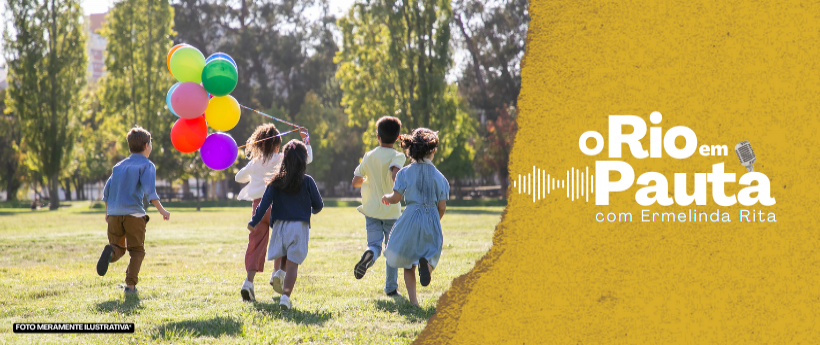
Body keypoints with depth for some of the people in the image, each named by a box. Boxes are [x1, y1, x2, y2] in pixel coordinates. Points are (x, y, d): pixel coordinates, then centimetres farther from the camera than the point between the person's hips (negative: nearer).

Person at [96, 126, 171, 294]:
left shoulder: (119, 165, 19)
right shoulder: (146, 165, 2)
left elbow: (106, 191, 16)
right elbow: (149, 190, -13)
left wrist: (107, 212, 26)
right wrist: (161, 210, -14)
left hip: (114, 213, 4)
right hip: (133, 213, -4)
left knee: (119, 248, 13)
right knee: (136, 250, 7)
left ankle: (110, 251, -23)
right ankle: (130, 285, -5)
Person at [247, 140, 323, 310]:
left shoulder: (276, 181, 2)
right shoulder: (307, 181, -2)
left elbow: (265, 203, -4)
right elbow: (318, 205, 6)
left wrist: (254, 222, 2)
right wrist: (313, 210, 29)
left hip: (279, 226, 2)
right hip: (299, 227, -2)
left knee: (283, 261, 20)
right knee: (292, 264, -6)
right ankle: (285, 295, -19)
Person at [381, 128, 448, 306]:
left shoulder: (405, 172, -4)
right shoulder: (439, 176, 0)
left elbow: (395, 198, -7)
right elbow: (442, 206, 1)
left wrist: (386, 197, 16)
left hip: (411, 218, 0)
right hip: (432, 219, 0)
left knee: (408, 262, 12)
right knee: (431, 253, 13)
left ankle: (412, 298, 4)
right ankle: (426, 263, -25)